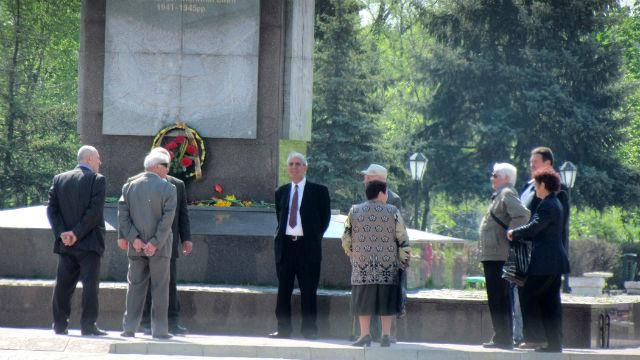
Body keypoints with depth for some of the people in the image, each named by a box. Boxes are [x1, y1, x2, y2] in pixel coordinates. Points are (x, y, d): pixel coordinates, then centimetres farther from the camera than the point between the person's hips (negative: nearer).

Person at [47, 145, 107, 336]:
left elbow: (52, 209, 3)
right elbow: (94, 211, -15)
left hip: (65, 243, 5)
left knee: (63, 284, 9)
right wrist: (78, 233, -13)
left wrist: (62, 233, -3)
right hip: (89, 242, -5)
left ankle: (60, 324, 10)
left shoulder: (59, 179, 10)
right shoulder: (97, 180, -6)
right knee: (90, 283, -3)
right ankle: (88, 325, -7)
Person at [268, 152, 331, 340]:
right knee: (283, 290, 4)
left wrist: (314, 238, 2)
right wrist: (280, 236, 9)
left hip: (308, 246, -3)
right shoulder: (281, 192, 14)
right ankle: (283, 329, 8)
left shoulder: (318, 191, 3)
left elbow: (325, 218, 5)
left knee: (308, 291, -2)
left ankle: (309, 330, 3)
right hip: (285, 245, 3)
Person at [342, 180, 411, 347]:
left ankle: (365, 335, 1)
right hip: (387, 265, -1)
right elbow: (402, 239, -2)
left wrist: (351, 254, 23)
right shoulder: (393, 212, -1)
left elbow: (346, 239, 6)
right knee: (385, 300, 5)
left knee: (363, 300, 5)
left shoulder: (355, 211, 3)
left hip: (362, 264, 1)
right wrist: (403, 261, 8)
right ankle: (386, 336, 5)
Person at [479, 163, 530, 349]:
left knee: (498, 299, -9)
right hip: (494, 255, 11)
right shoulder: (501, 195, 20)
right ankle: (503, 338, 17)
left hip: (498, 256, -11)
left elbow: (523, 214, -26)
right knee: (501, 299, 13)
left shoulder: (507, 194, -11)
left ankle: (503, 338, -9)